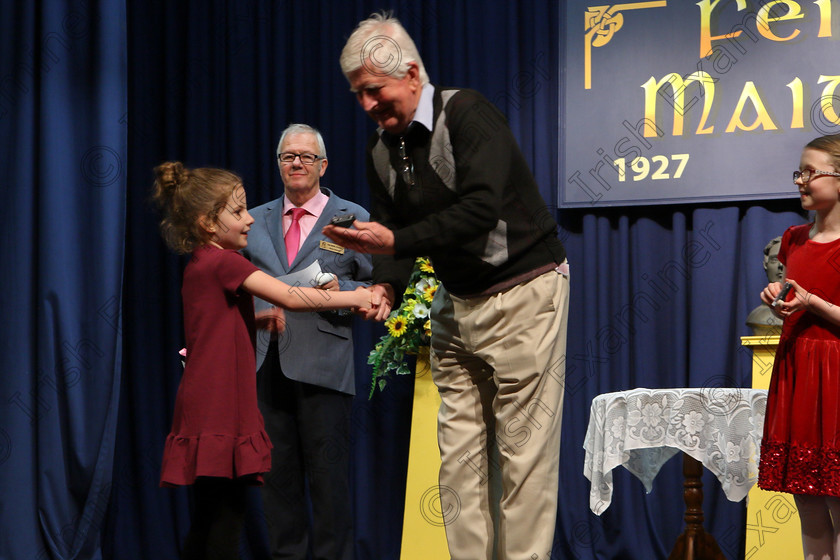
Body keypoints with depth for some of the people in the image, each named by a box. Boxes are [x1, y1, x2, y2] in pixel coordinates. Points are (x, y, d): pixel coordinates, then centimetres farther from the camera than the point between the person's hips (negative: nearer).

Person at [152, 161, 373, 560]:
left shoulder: (200, 264, 16)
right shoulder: (223, 262, -12)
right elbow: (290, 297, -17)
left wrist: (260, 319, 17)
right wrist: (354, 298, -10)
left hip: (207, 406, 9)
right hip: (218, 408, -9)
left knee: (210, 520, 12)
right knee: (226, 517, -9)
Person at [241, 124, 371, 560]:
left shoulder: (353, 218, 6)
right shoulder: (255, 221, 17)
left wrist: (339, 290, -14)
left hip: (321, 363, -3)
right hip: (264, 361, 4)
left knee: (328, 470, -2)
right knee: (277, 469, 7)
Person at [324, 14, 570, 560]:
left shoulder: (467, 113, -16)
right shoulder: (382, 151, 7)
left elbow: (480, 210, -26)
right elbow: (392, 231, 7)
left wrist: (395, 241, -28)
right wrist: (387, 286, -14)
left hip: (524, 292, -7)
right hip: (456, 304, 7)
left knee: (524, 450, -6)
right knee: (458, 452, 5)